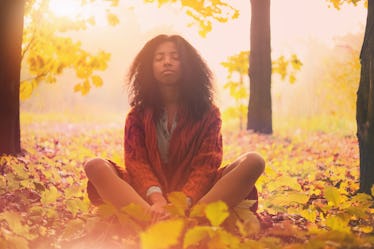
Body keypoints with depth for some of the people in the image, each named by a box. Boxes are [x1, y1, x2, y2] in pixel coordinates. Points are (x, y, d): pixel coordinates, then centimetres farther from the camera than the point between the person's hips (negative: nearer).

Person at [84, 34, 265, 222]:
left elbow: (207, 164, -4)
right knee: (94, 166, -22)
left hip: (195, 196, 0)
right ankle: (154, 218, -45)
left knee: (253, 162, -23)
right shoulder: (138, 114, 11)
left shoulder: (207, 112, 9)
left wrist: (184, 201, -25)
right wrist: (156, 198, -26)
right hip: (146, 196, 1)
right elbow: (136, 162, -4)